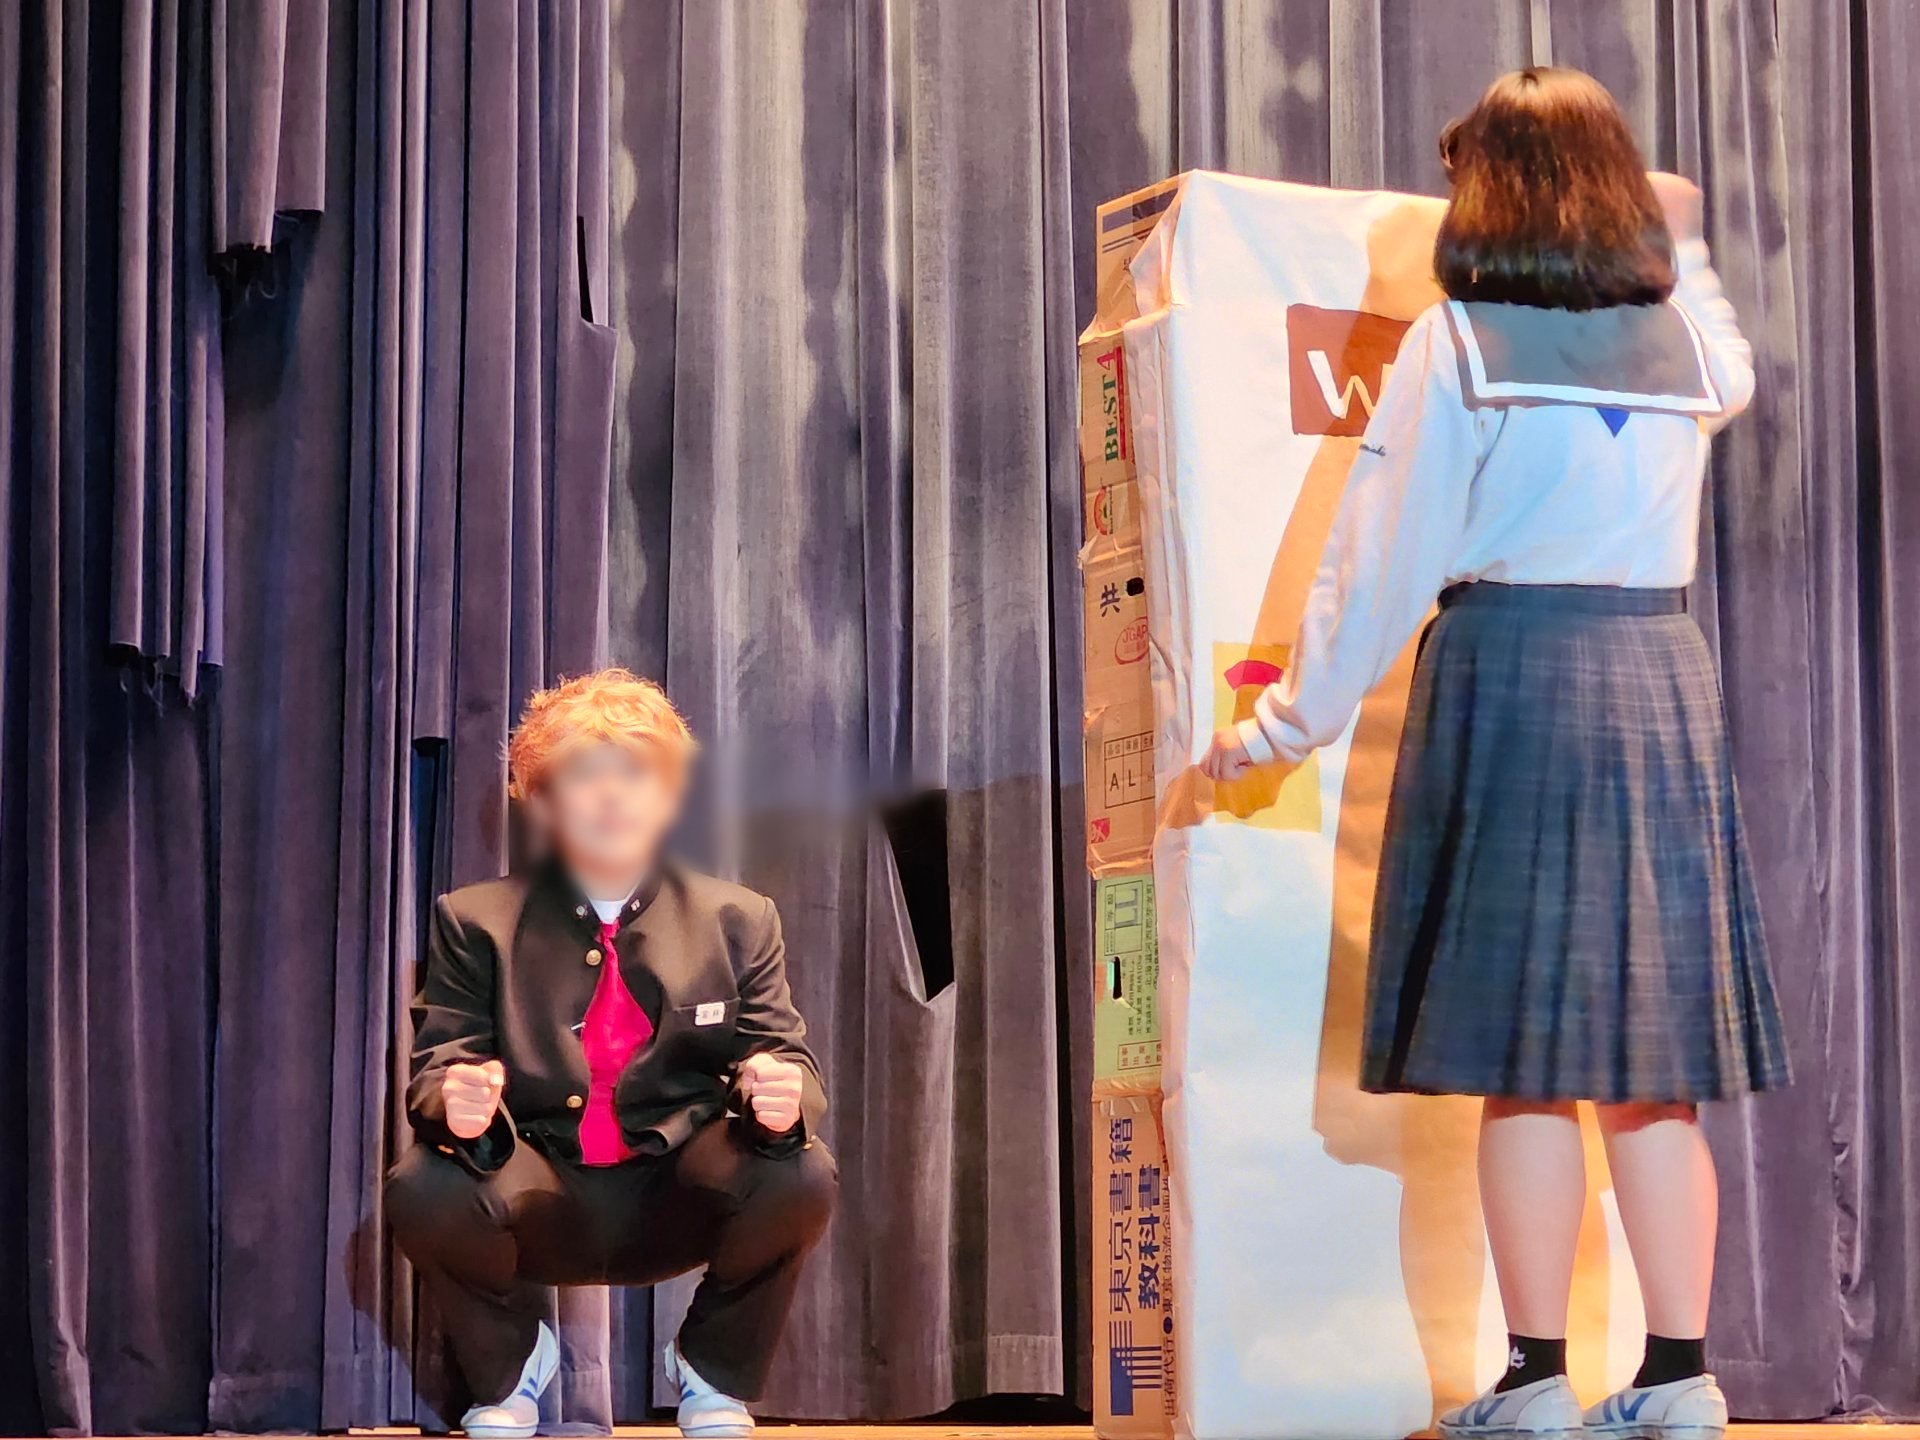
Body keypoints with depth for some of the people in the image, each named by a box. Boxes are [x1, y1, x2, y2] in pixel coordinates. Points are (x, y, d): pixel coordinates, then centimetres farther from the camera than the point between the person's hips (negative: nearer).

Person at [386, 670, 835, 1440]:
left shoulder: (738, 920, 5)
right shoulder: (476, 922, 3)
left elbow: (785, 1061, 0)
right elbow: (436, 1067, -3)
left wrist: (780, 1094, -27)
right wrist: (455, 1103, -30)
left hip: (679, 1199, 1)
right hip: (540, 1202, -1)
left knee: (802, 1176, -30)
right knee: (423, 1189, -33)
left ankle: (716, 1374, 2)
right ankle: (508, 1368, 3)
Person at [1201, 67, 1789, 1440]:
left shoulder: (1457, 343, -4)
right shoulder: (1686, 338, 10)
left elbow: (1383, 562, -6)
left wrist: (1289, 724, 0)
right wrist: (1683, 247, 43)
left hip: (1508, 674, -4)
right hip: (1665, 677, 4)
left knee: (1524, 1065, -2)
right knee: (1650, 1066, 8)